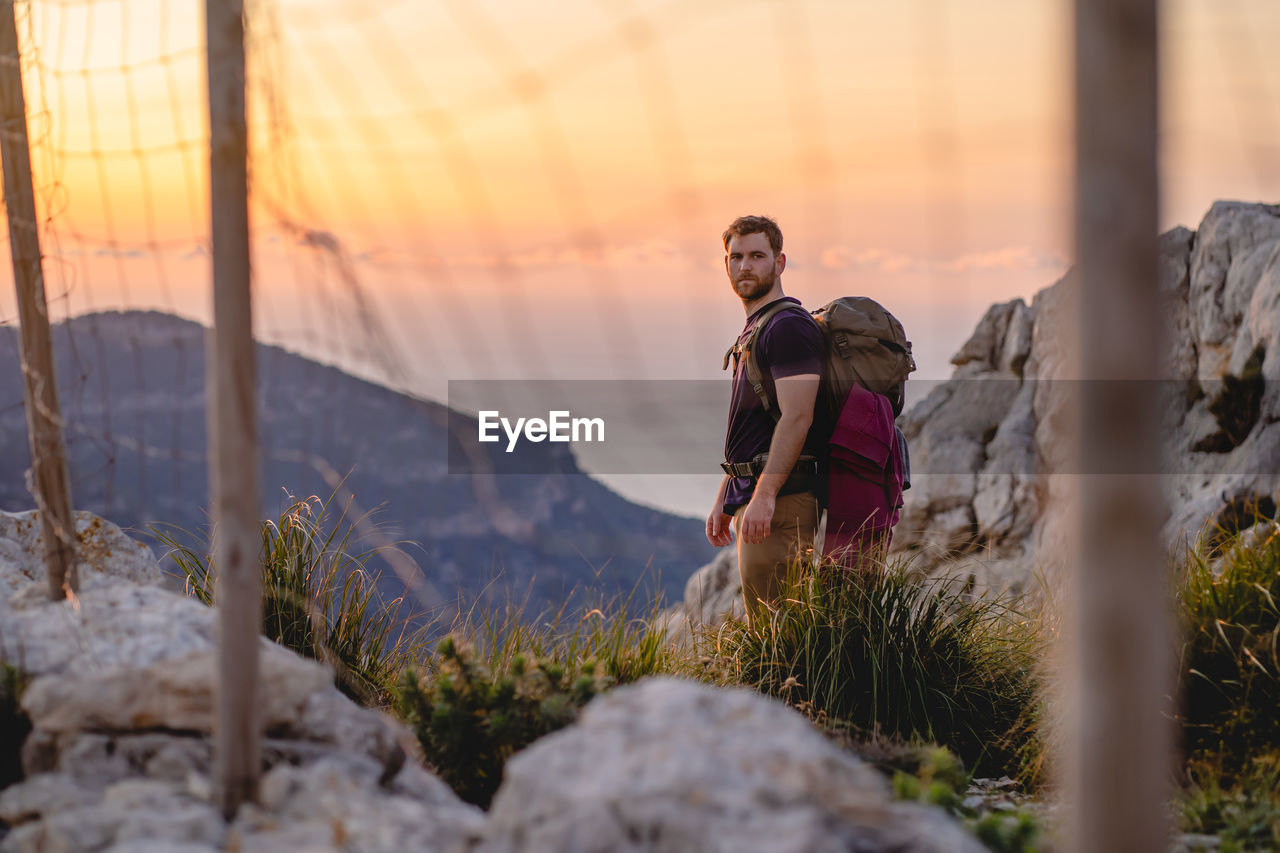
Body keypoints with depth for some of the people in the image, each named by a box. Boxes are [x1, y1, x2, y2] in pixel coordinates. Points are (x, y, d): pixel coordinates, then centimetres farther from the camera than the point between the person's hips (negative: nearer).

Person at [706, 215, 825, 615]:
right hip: (750, 496, 10)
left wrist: (765, 494, -26)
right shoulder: (752, 331, 21)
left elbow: (796, 417, -21)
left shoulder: (789, 325, -11)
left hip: (780, 500, -10)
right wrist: (723, 501, 22)